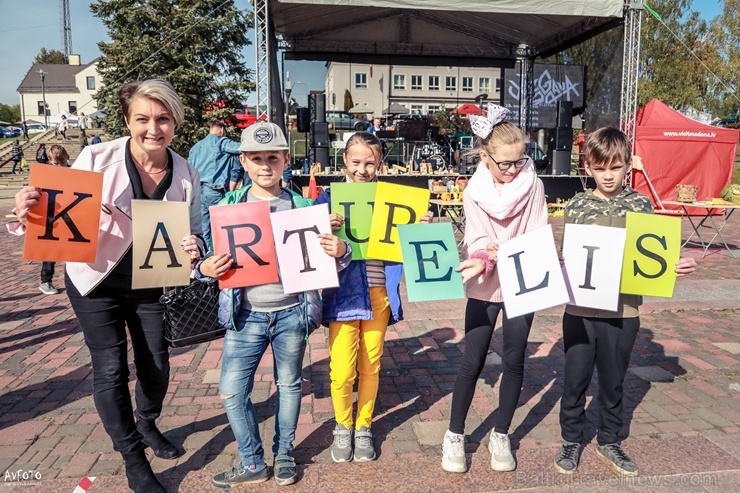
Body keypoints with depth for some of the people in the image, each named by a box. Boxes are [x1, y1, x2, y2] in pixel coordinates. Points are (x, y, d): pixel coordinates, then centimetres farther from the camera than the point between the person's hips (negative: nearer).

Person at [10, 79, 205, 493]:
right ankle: (134, 459, 22)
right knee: (110, 371, 1)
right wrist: (30, 215, -35)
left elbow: (195, 232, 0)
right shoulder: (97, 158, -20)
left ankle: (147, 425, 44)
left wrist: (195, 247, -23)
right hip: (96, 281, -2)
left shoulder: (186, 175, -10)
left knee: (156, 366, 12)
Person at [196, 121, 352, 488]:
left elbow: (322, 261, 1)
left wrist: (340, 251, -20)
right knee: (231, 390, 2)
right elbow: (212, 260, 4)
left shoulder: (302, 206, -2)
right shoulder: (228, 205, -1)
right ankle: (252, 463, 23)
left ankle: (284, 454, 35)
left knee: (289, 384, 13)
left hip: (292, 312, 0)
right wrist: (205, 268, -19)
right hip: (245, 315, 1)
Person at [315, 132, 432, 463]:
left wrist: (421, 229, -11)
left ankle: (363, 427, 34)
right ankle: (343, 427, 27)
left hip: (378, 293, 2)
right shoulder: (329, 198, -2)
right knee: (341, 370, -1)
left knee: (371, 366, 12)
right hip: (342, 294, -2)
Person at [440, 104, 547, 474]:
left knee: (514, 361, 9)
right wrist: (487, 258, -30)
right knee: (472, 362, 3)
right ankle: (455, 435, 21)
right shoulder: (475, 190, -7)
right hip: (485, 285, -1)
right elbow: (477, 242, -10)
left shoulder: (533, 184, -7)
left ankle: (500, 436, 26)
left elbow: (538, 236, -8)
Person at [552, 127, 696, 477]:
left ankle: (608, 442, 36)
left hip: (623, 310, 1)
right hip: (580, 309, 0)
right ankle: (571, 441, 29)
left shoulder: (641, 205, 0)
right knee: (575, 378, 10)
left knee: (613, 380, 15)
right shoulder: (577, 206, -2)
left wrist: (676, 266, -13)